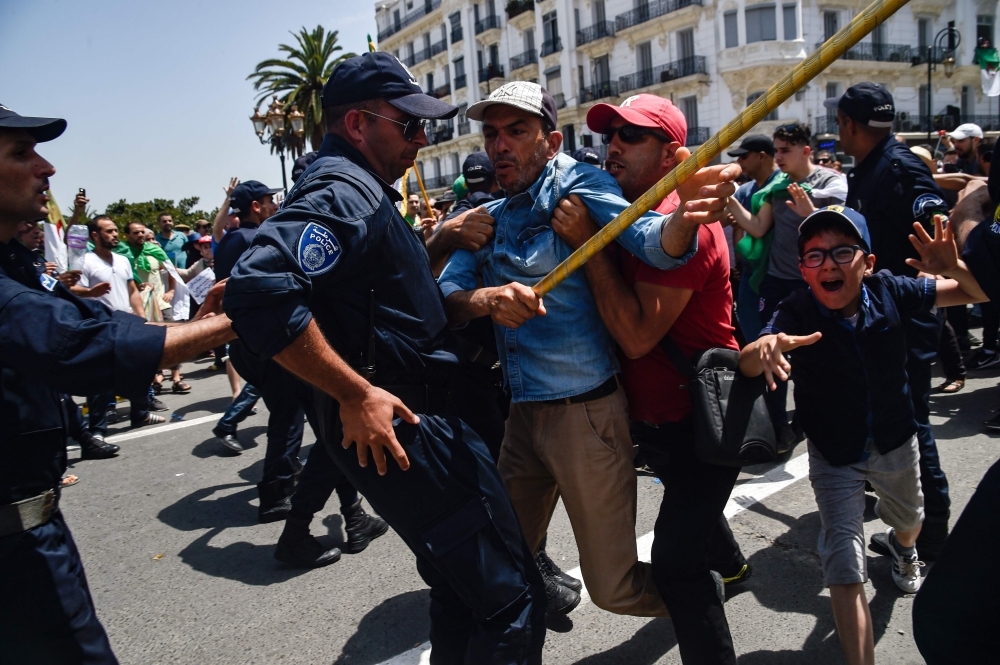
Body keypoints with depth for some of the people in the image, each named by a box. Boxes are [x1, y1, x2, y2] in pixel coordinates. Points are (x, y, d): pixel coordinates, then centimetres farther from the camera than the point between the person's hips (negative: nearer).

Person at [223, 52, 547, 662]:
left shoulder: (359, 189, 16)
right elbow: (259, 291, -32)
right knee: (512, 602, -4)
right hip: (396, 427, -11)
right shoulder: (343, 190, -17)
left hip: (423, 417, 11)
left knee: (461, 590, 24)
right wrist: (355, 393, -26)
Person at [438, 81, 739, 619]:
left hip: (585, 411, -5)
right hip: (521, 413, 6)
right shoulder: (486, 222, 10)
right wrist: (485, 299, -26)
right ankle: (540, 594, 50)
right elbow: (444, 299, -4)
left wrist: (684, 217, -46)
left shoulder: (577, 183, -6)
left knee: (614, 587, 5)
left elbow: (649, 242, -23)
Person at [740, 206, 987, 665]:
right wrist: (764, 349, -67)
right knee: (844, 567, -12)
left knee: (909, 520, 31)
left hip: (896, 441, 4)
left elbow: (978, 293, -11)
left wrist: (953, 268, -34)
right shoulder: (796, 314, -28)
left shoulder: (890, 292, -20)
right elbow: (745, 365, -43)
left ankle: (900, 546, 68)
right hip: (834, 455, -4)